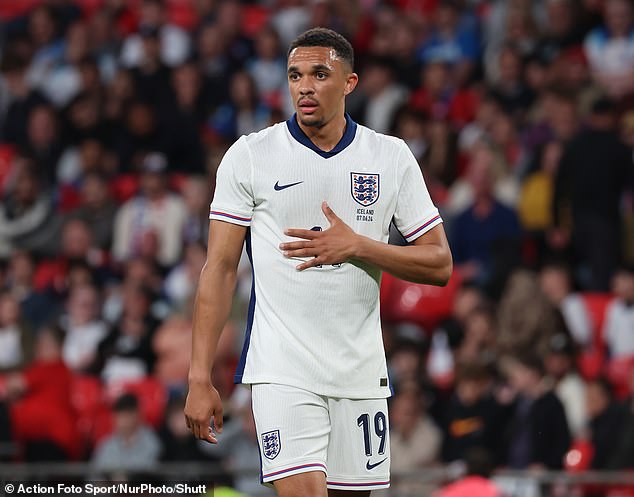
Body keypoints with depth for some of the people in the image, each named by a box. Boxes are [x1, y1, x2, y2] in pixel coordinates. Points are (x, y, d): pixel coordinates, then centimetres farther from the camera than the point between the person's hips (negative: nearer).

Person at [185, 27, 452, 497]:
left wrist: (358, 247, -12)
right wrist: (200, 379, -6)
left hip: (361, 370, 3)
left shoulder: (392, 157, 5)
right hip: (282, 367, -3)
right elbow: (220, 269, 0)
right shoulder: (249, 155, 0)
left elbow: (439, 264, 5)